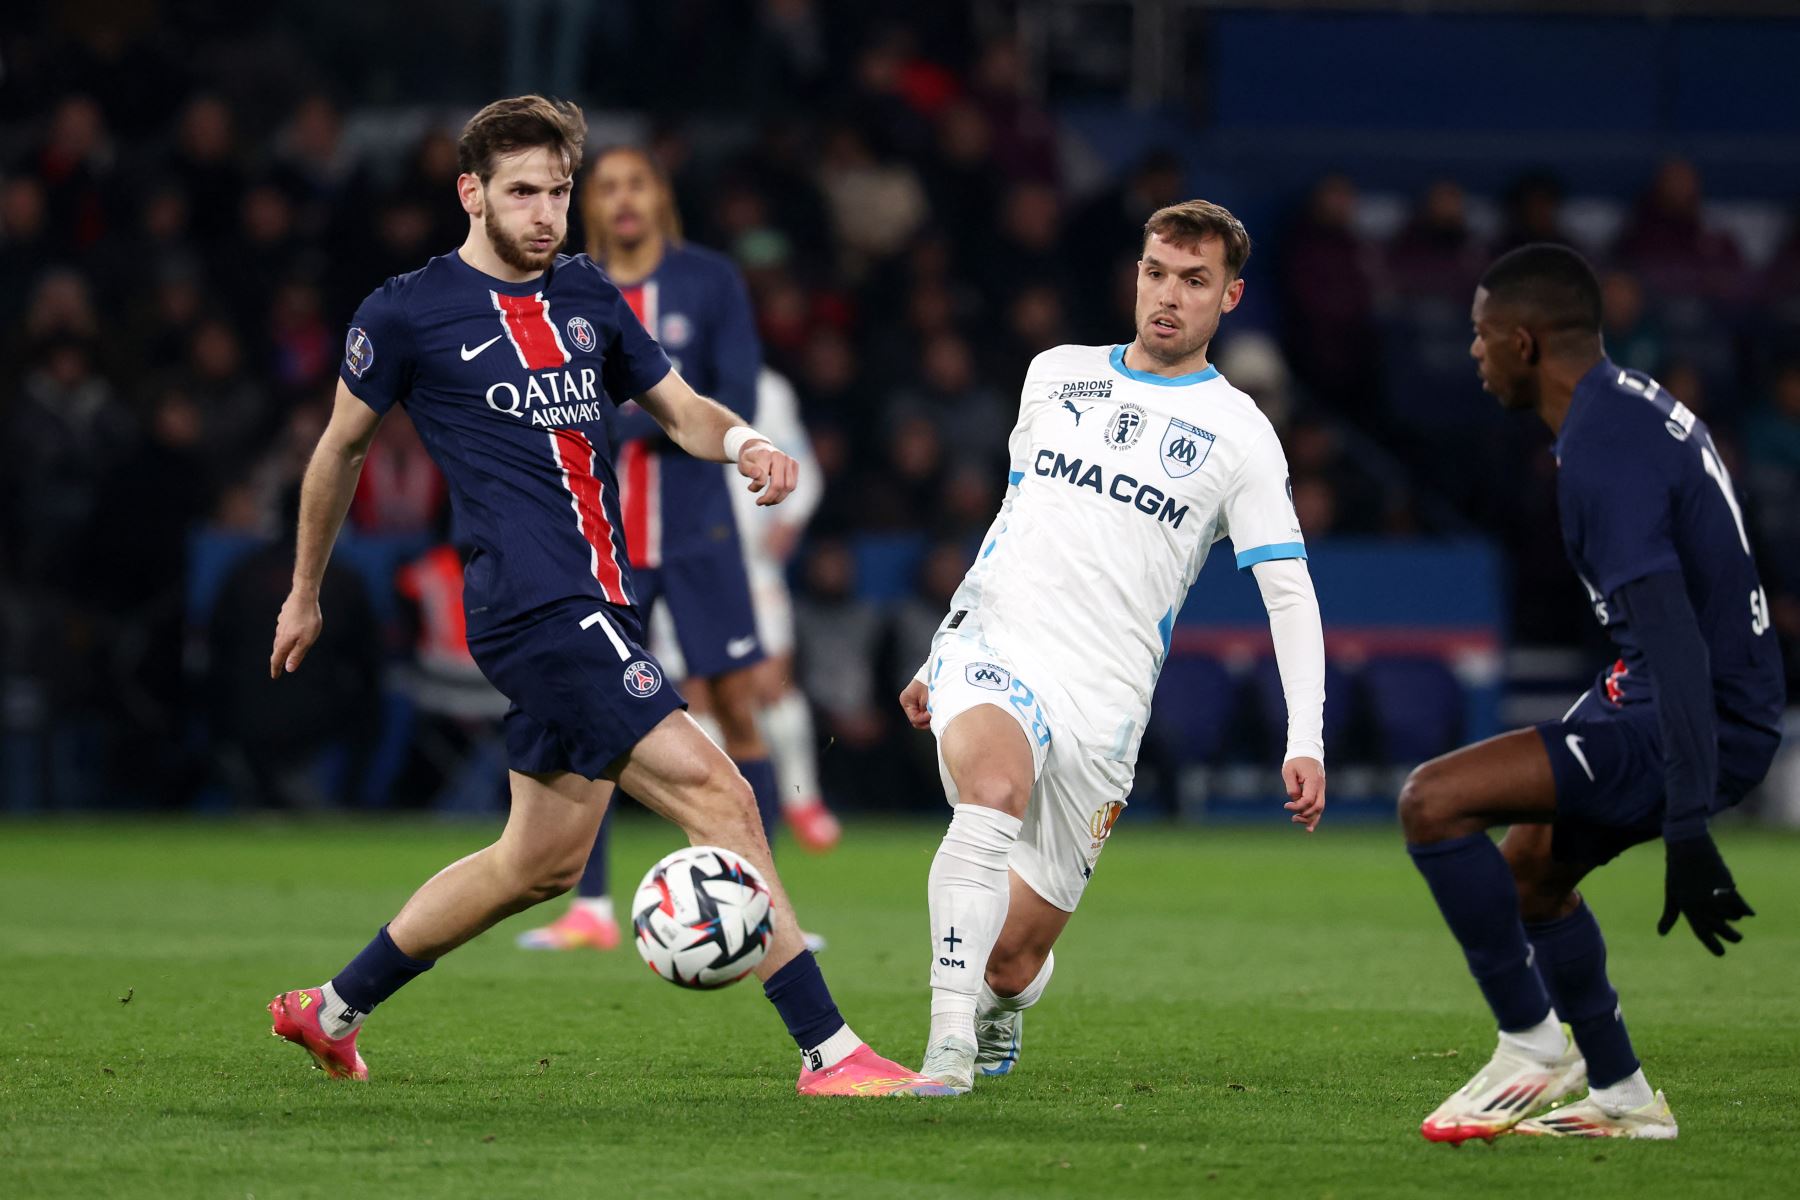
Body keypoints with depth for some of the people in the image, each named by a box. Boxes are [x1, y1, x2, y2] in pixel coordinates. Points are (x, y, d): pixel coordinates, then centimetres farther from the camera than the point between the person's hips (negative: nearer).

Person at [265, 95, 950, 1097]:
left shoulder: (586, 295, 15)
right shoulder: (409, 314, -2)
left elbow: (680, 408, 21)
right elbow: (341, 448, 11)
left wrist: (742, 442, -3)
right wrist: (306, 593, 20)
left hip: (600, 609, 8)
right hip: (536, 608, -8)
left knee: (542, 862, 16)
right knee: (715, 794, -17)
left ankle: (333, 1011, 31)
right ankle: (830, 1052, -19)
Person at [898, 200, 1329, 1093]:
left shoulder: (1240, 435, 5)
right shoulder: (1057, 374, 15)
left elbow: (1289, 592, 1)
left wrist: (1305, 742, -11)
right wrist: (938, 658, 28)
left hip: (1102, 696, -1)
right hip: (992, 646, 1)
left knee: (1011, 959, -1)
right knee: (996, 789, -35)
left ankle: (1001, 1006, 37)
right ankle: (948, 1045, -37)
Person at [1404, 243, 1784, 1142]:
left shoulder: (1602, 453, -22)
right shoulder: (1635, 405, 10)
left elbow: (1677, 645, -30)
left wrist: (1688, 833, -34)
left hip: (1703, 723, -10)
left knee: (1432, 803, -18)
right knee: (1529, 871, 24)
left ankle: (1533, 1047, -6)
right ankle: (1621, 1097, 31)